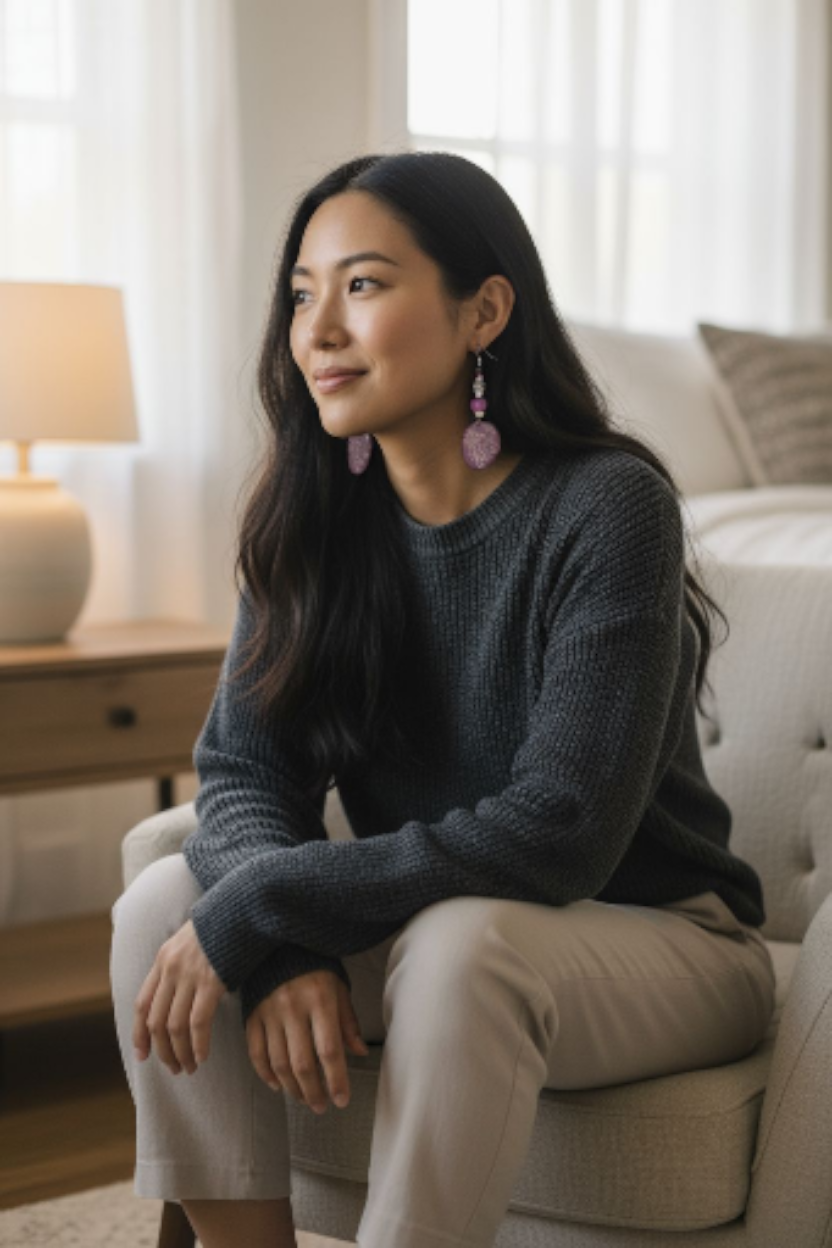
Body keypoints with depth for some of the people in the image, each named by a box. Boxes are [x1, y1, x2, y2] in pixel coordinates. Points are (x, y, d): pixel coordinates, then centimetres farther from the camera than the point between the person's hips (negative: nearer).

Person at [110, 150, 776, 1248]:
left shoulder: (607, 507, -20)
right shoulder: (315, 518, -2)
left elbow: (560, 830, -27)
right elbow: (242, 773, -6)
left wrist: (258, 910, -27)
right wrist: (285, 951, -27)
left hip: (659, 938, -5)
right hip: (422, 920, 5)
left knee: (460, 942, -35)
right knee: (163, 904, -16)